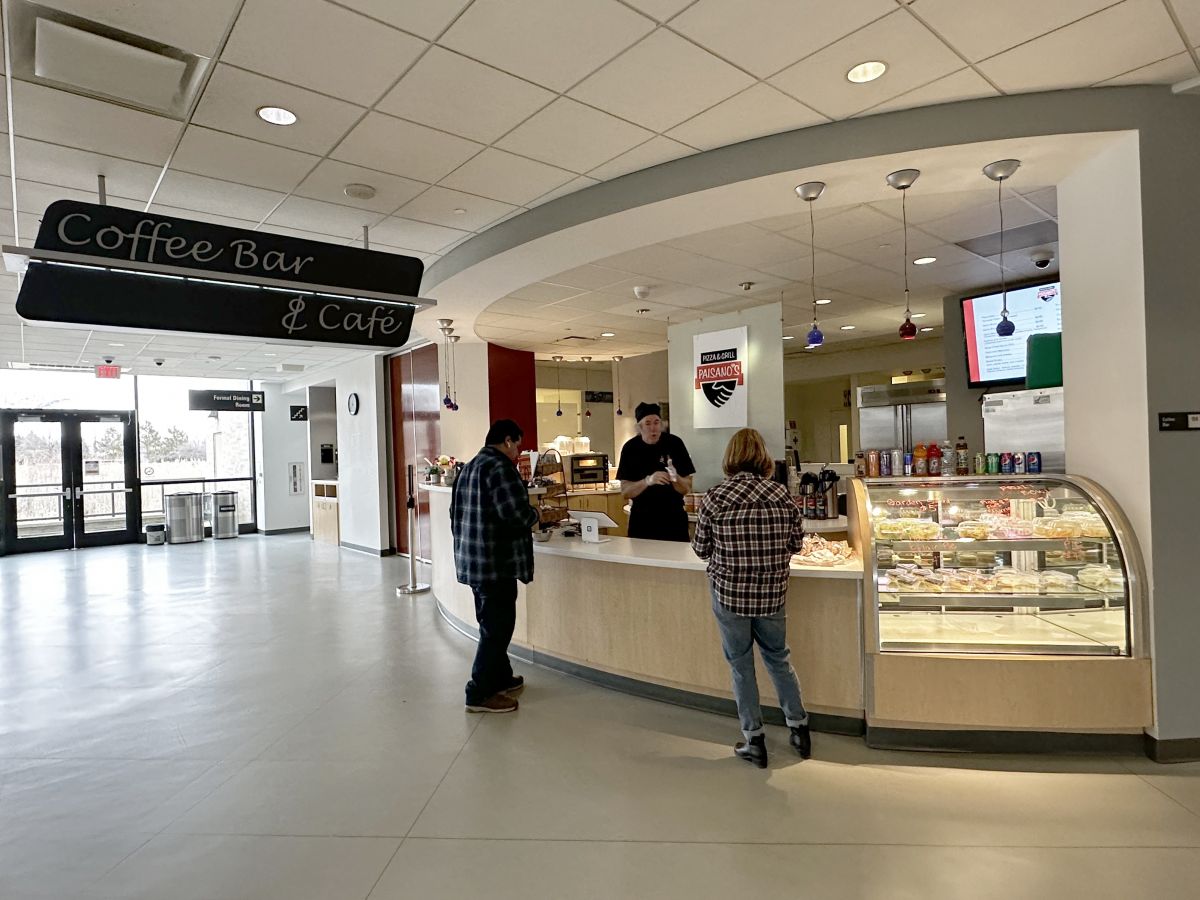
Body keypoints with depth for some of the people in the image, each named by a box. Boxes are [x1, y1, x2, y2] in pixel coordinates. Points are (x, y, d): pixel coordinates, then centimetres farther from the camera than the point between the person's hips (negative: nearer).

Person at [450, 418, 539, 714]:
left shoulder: (469, 468, 14)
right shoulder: (499, 466, -16)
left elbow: (458, 514, 19)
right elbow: (517, 514, -23)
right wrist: (535, 515, -3)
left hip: (473, 560, 10)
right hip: (495, 563, -10)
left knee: (492, 624, 20)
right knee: (496, 628, 0)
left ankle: (501, 678, 33)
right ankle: (480, 694, 8)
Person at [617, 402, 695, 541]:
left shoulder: (674, 444, -6)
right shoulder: (630, 448, -4)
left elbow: (687, 488, -4)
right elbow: (625, 491, -8)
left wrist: (675, 478, -25)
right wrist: (648, 481, -24)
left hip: (674, 519, 0)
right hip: (641, 520, 1)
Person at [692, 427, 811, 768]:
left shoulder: (714, 498, -14)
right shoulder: (782, 495, -7)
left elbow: (701, 549, -5)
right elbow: (796, 542, 4)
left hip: (729, 594, -2)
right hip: (773, 595, 3)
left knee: (741, 666, 13)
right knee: (779, 659, 22)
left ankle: (754, 741, 24)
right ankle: (800, 730, 35)